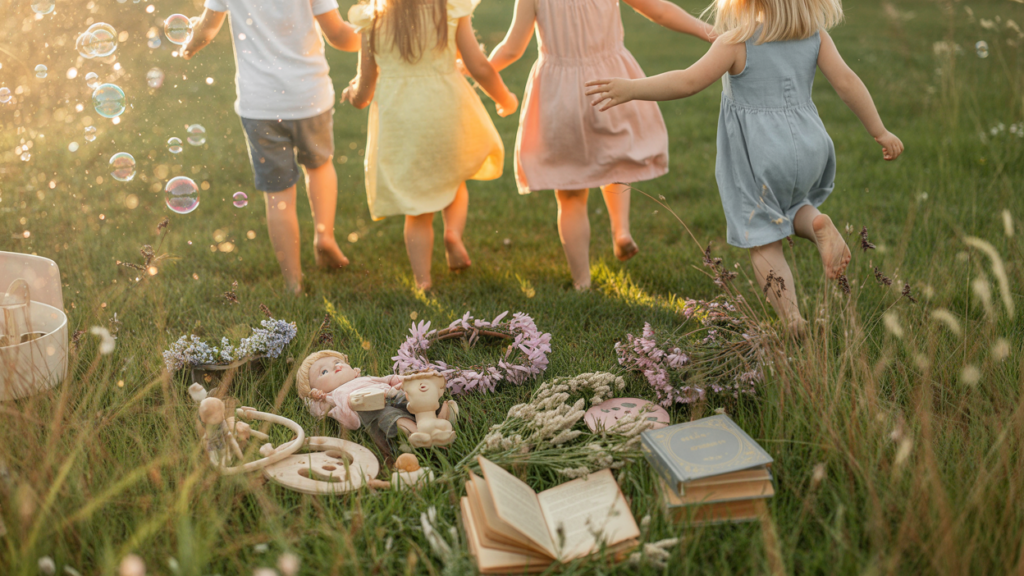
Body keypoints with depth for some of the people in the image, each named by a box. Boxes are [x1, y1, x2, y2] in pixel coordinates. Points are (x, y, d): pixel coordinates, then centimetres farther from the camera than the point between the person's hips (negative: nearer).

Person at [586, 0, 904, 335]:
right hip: (808, 147, 5)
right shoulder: (815, 34, 0)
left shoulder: (738, 41, -13)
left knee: (764, 244, 7)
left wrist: (631, 88, -12)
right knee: (788, 208, 32)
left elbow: (688, 83, -17)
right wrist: (880, 132, 4)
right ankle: (815, 223, -2)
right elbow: (846, 82, -2)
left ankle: (793, 322, -1)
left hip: (759, 156, -5)